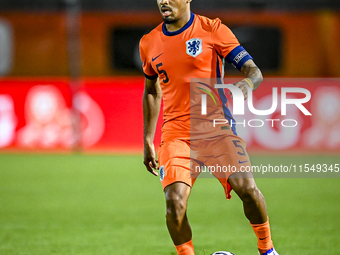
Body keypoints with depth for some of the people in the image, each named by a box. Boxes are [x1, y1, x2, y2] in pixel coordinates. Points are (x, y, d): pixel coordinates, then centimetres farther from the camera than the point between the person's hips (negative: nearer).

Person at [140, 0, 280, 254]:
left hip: (217, 126, -2)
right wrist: (148, 141, 20)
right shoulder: (149, 43, 10)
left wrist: (247, 83, -29)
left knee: (247, 188, -19)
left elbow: (254, 71, -4)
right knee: (175, 201, -18)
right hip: (176, 132, 2)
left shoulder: (213, 30, -2)